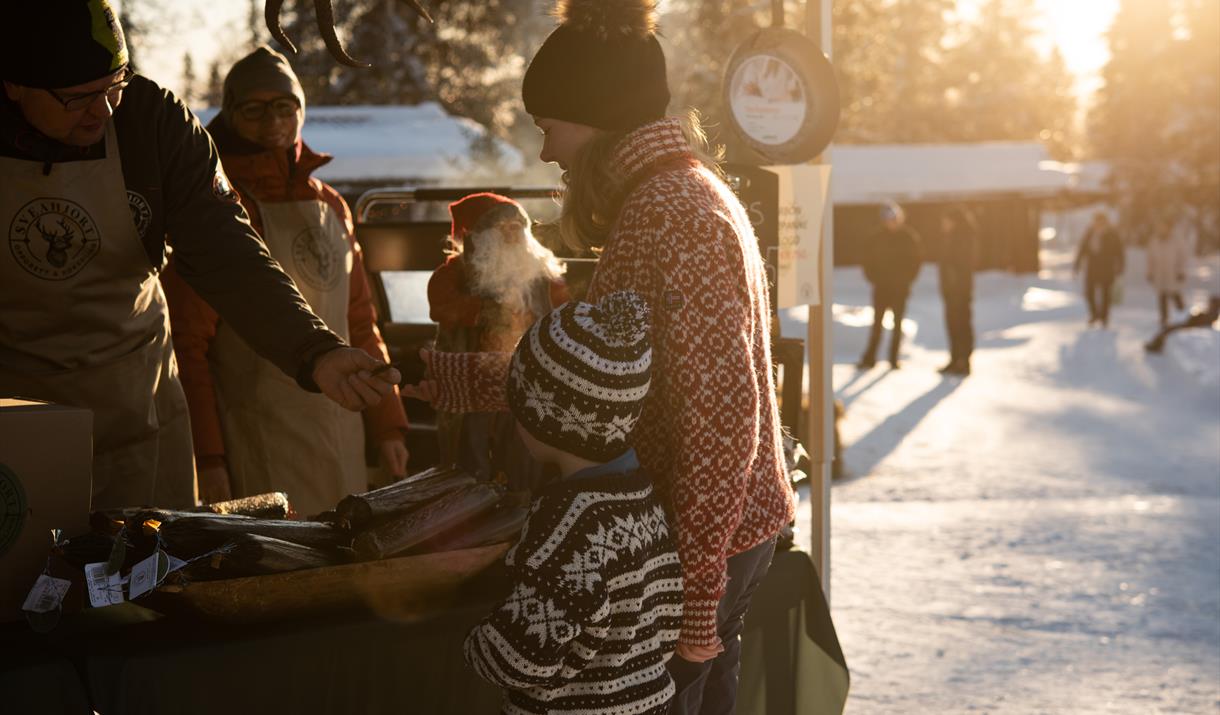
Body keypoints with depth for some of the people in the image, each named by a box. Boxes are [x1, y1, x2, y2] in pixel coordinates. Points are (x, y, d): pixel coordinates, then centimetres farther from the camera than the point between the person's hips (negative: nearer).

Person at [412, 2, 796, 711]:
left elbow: (719, 418, -24)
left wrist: (692, 599, -22)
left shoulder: (673, 213, -20)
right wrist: (449, 377, 18)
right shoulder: (675, 194, 13)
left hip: (703, 544, -10)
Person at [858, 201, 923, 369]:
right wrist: (873, 277, -3)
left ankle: (894, 358, 9)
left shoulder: (909, 237, -2)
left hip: (900, 288, -1)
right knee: (876, 323, 1)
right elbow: (869, 260, 7)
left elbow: (916, 259, 1)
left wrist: (907, 279, -5)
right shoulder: (877, 238, 2)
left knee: (897, 324, 4)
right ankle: (869, 357, 3)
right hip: (881, 286, 1)